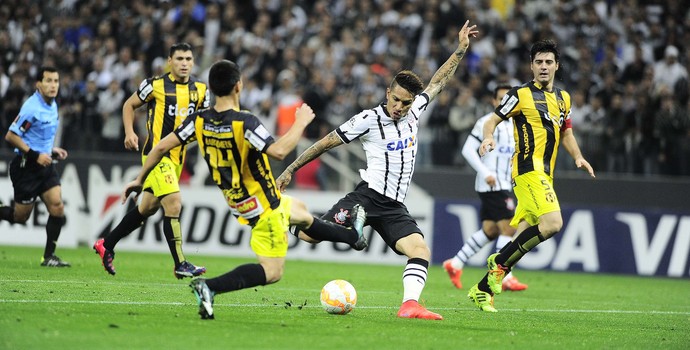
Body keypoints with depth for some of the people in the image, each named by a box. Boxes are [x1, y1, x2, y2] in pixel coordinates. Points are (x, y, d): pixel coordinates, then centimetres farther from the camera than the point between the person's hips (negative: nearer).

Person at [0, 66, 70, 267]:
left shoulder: (52, 105, 9)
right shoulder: (32, 107, -19)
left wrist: (52, 150, 11)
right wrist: (35, 155, -21)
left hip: (45, 165, 7)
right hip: (26, 166, -7)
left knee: (57, 207, -6)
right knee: (20, 216, -1)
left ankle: (49, 256, 1)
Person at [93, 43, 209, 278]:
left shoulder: (200, 90, 6)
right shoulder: (156, 85, -7)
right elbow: (129, 105, 7)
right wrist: (129, 132, -7)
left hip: (177, 157, 6)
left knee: (148, 207, 16)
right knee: (174, 203, -17)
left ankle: (107, 244, 33)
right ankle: (180, 265, -13)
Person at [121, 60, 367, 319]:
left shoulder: (200, 121, -8)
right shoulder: (245, 123, -28)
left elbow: (162, 147, -5)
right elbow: (278, 151, -39)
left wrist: (139, 180, 8)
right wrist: (300, 124, -24)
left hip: (237, 202, 9)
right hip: (263, 208, -9)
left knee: (301, 210, 32)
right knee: (271, 272, -4)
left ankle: (353, 235, 54)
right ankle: (210, 287, -19)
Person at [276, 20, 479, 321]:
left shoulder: (413, 113, 11)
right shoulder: (369, 119, -5)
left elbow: (438, 82, 26)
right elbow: (326, 143, 1)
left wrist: (461, 50, 23)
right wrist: (290, 170, 2)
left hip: (394, 207, 5)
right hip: (368, 196, -5)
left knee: (420, 250, -20)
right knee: (309, 236, -20)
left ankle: (410, 304, -31)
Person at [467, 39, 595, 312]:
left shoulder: (563, 98, 19)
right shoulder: (521, 94, -2)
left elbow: (566, 133, 27)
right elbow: (493, 120, 0)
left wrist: (578, 157, 10)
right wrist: (488, 137, -21)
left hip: (545, 174, 7)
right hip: (528, 169, -7)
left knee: (523, 236, 5)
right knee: (552, 222, -25)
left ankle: (482, 289, 13)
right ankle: (500, 262, -12)